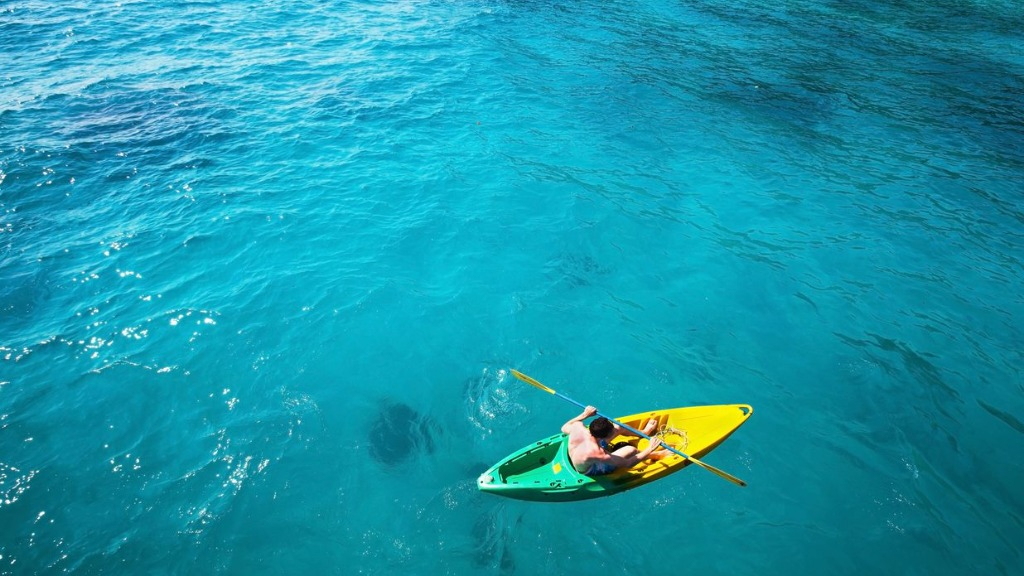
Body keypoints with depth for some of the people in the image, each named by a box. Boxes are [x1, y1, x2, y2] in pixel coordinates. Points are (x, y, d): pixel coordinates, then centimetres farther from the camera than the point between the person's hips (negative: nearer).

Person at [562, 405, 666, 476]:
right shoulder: (598, 454, -43)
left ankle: (643, 432, 30)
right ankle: (654, 455, 23)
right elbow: (627, 464, -29)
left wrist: (585, 414, -1)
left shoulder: (578, 426, -30)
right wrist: (649, 449, -23)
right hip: (590, 470, -6)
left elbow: (564, 428, -2)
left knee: (618, 427, 2)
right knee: (631, 450, -9)